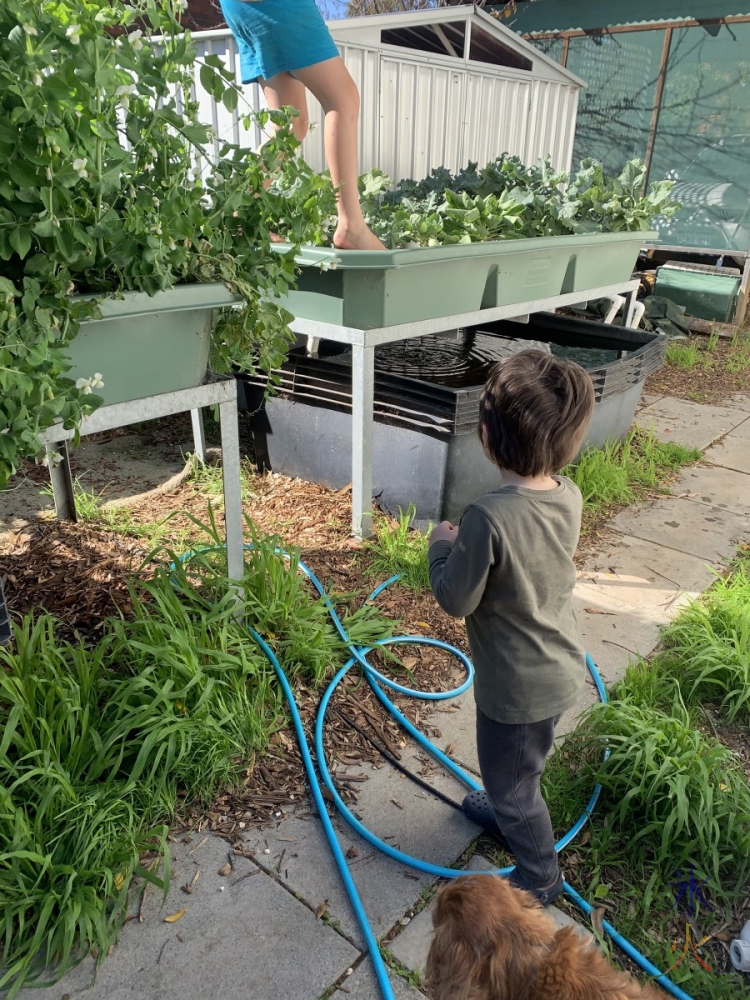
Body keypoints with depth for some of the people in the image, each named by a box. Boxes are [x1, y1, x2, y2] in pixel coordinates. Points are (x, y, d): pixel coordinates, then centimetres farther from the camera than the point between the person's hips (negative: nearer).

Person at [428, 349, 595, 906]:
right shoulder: (570, 496, -11)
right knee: (517, 766, 34)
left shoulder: (488, 517, -34)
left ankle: (540, 877, 43)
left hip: (518, 685, -7)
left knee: (510, 779, 20)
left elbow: (455, 600, -21)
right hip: (561, 667, 7)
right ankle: (511, 811, 60)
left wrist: (442, 545, -7)